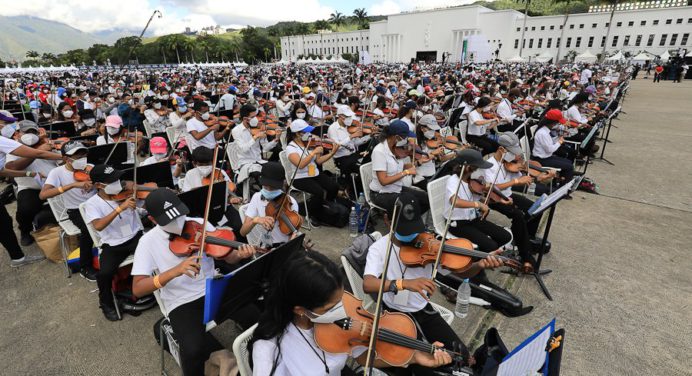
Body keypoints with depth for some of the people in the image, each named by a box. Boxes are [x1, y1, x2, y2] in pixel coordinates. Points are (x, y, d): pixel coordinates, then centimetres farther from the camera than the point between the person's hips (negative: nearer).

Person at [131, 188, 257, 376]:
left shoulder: (200, 224, -3)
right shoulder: (148, 242, -7)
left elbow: (227, 257, 0)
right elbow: (137, 289, -14)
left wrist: (240, 255, -24)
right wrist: (175, 271, -30)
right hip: (182, 303, -1)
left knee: (256, 315, -18)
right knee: (194, 350, -29)